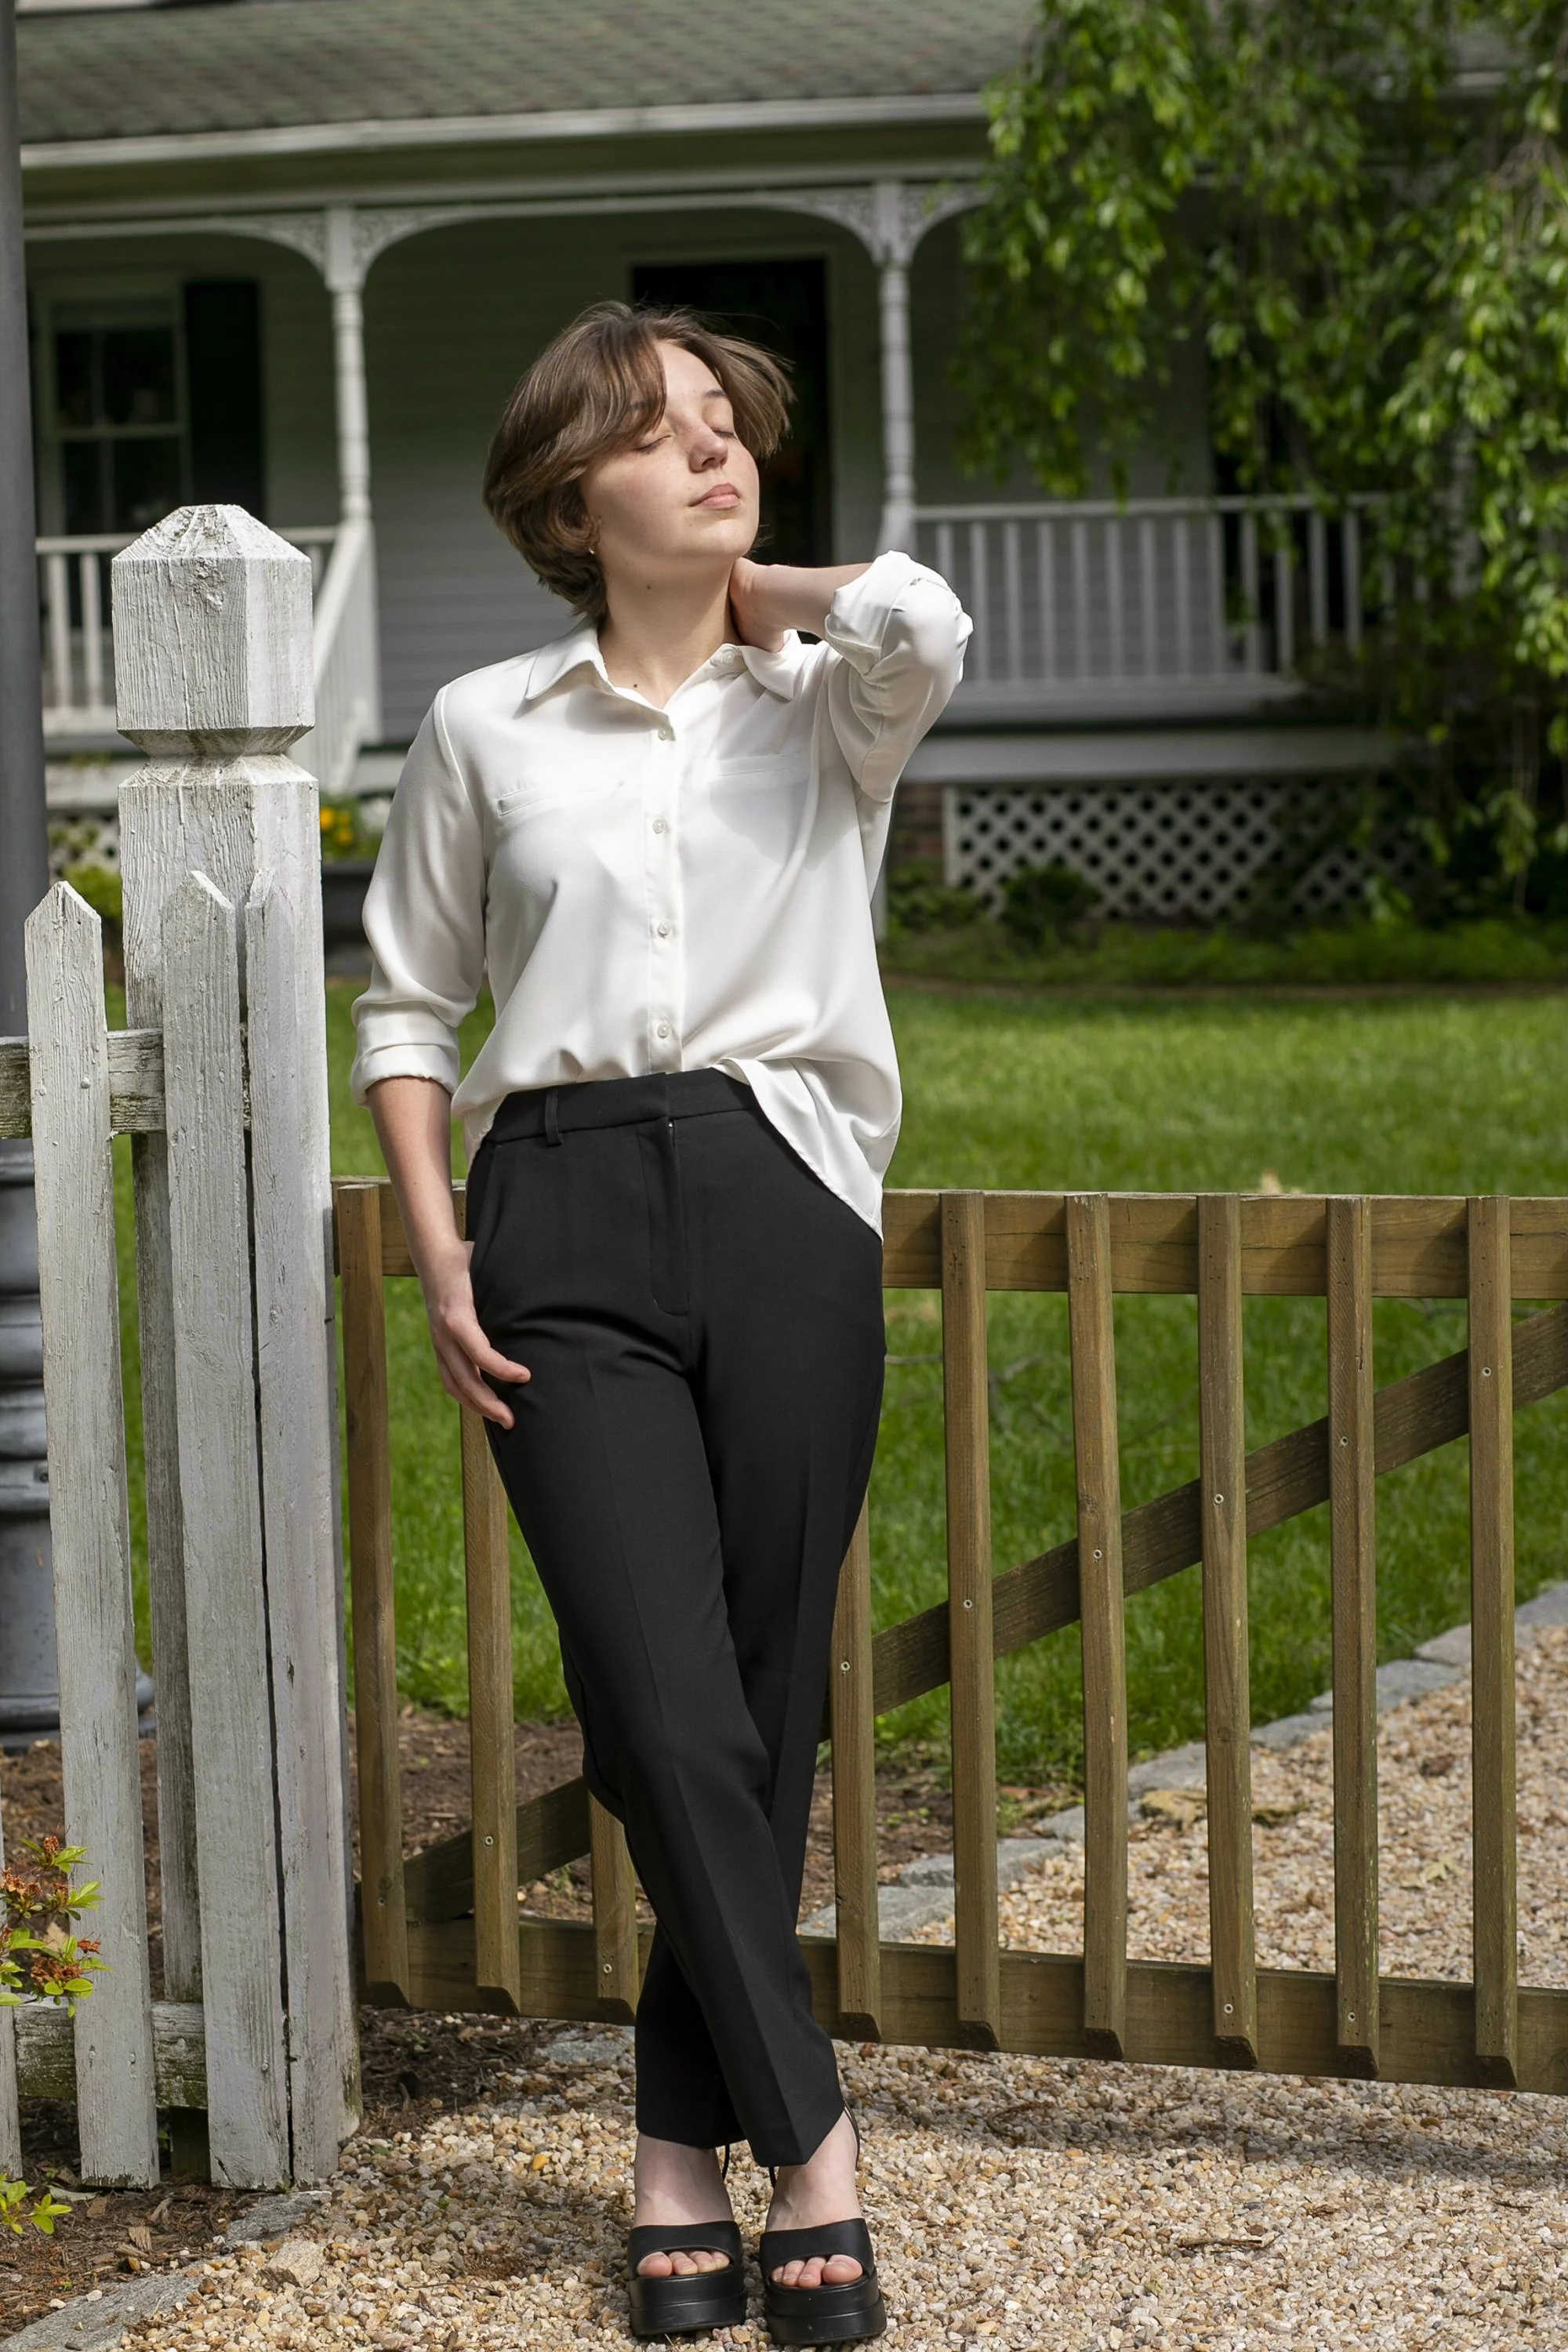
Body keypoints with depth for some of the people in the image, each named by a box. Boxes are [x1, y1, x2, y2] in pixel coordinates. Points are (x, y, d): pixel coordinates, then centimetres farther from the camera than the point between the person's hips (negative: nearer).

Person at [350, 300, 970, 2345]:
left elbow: (922, 622, -15)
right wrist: (437, 1249, 4)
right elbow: (406, 1001, 16)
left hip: (785, 1200, 1)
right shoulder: (487, 730, 11)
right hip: (567, 1212, -1)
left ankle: (686, 2143, 15)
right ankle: (807, 2141, -3)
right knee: (674, 1721, -11)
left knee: (764, 1714, 2)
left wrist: (750, 590, 4)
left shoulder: (824, 703, 10)